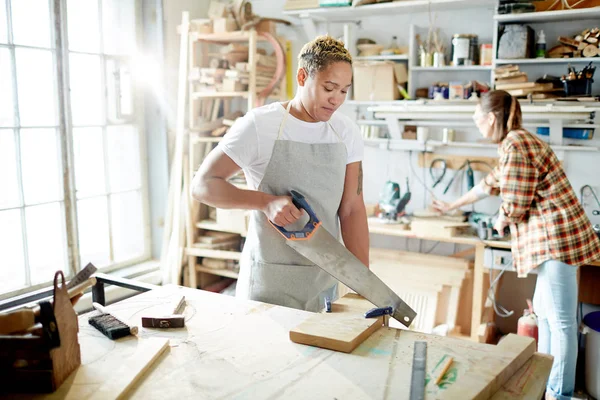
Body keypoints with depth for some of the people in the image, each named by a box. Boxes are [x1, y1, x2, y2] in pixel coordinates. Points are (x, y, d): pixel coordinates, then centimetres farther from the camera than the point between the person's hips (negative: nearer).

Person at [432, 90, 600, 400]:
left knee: (560, 319, -1)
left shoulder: (516, 146, -15)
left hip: (556, 237, -11)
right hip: (552, 237, 11)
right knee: (544, 311, 21)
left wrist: (500, 221, 5)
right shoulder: (517, 142, 17)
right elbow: (490, 183, 30)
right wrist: (452, 206, 40)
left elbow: (514, 206, -18)